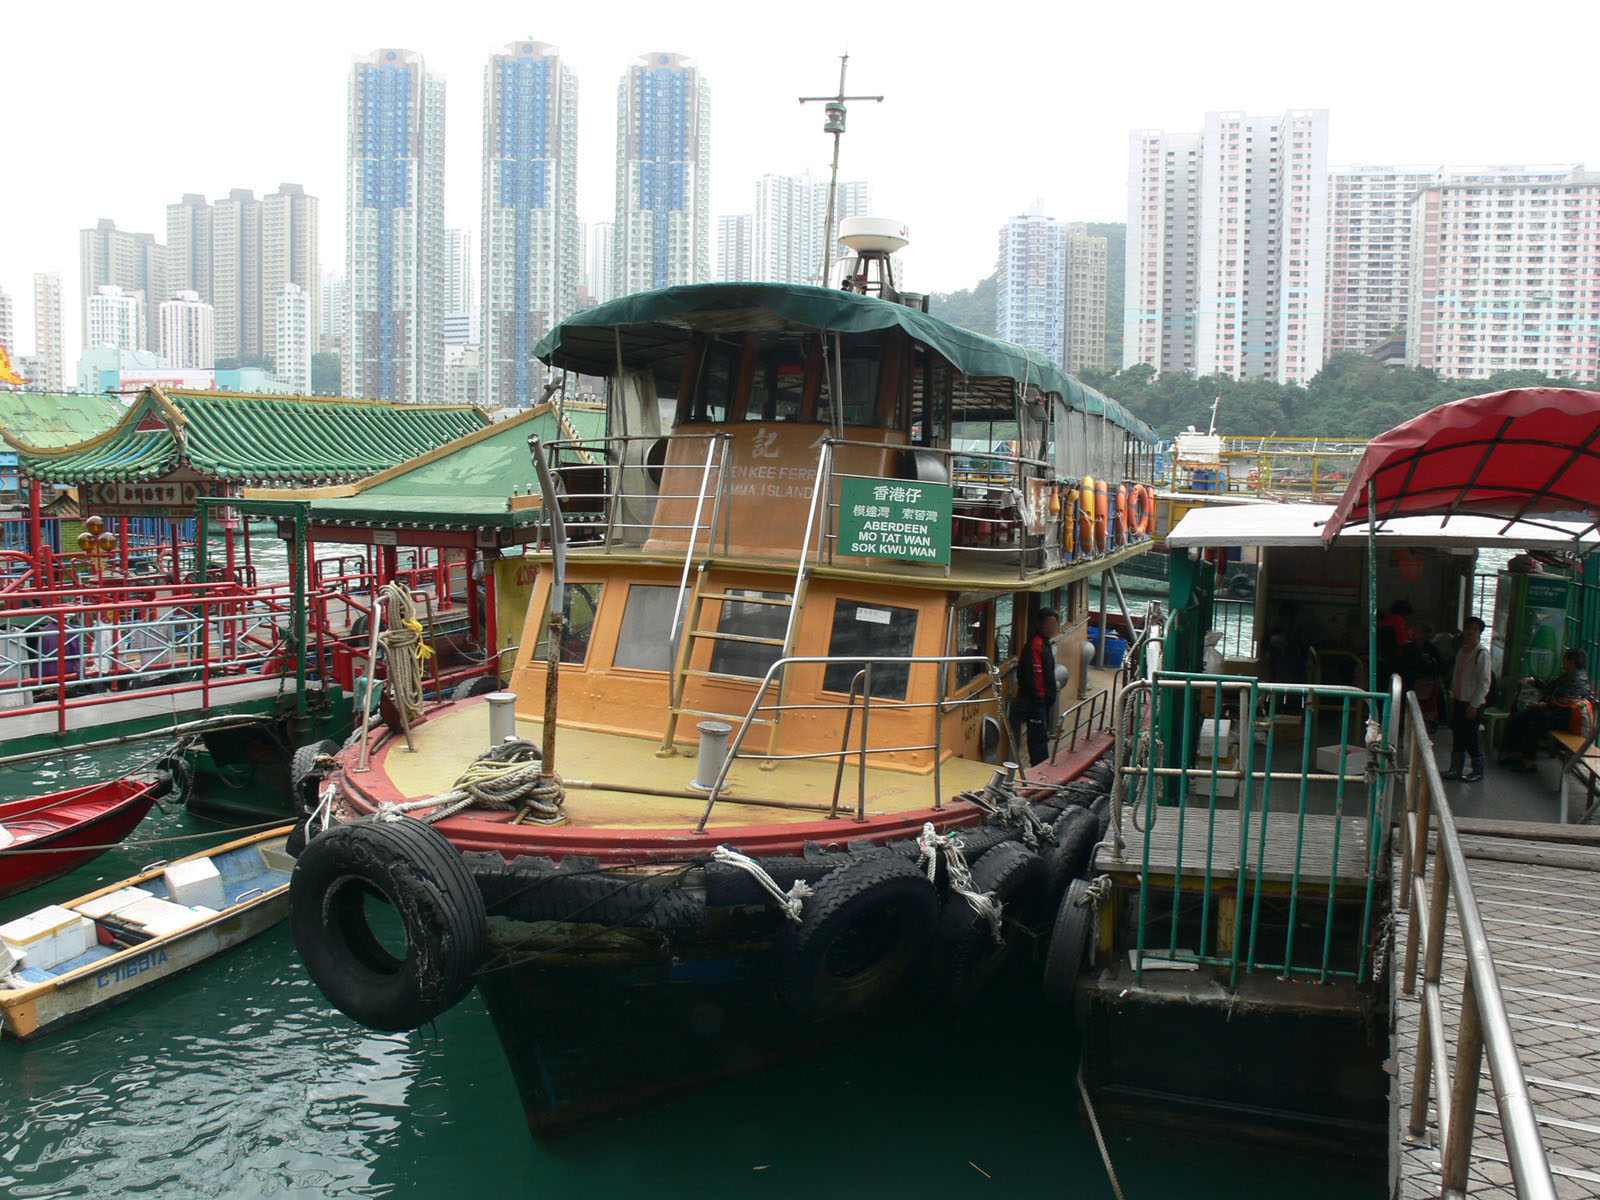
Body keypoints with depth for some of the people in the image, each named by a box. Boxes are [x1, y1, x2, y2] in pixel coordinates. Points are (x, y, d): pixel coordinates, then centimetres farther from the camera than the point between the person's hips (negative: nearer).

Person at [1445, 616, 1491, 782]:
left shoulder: (1482, 654, -14)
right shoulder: (1461, 652, 9)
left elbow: (1484, 683, -15)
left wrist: (1474, 705, -15)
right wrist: (1452, 697, 14)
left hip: (1473, 704, -7)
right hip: (1459, 701, 7)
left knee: (1470, 739, 1)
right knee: (1457, 737, 12)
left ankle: (1477, 771, 16)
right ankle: (1456, 769, 22)